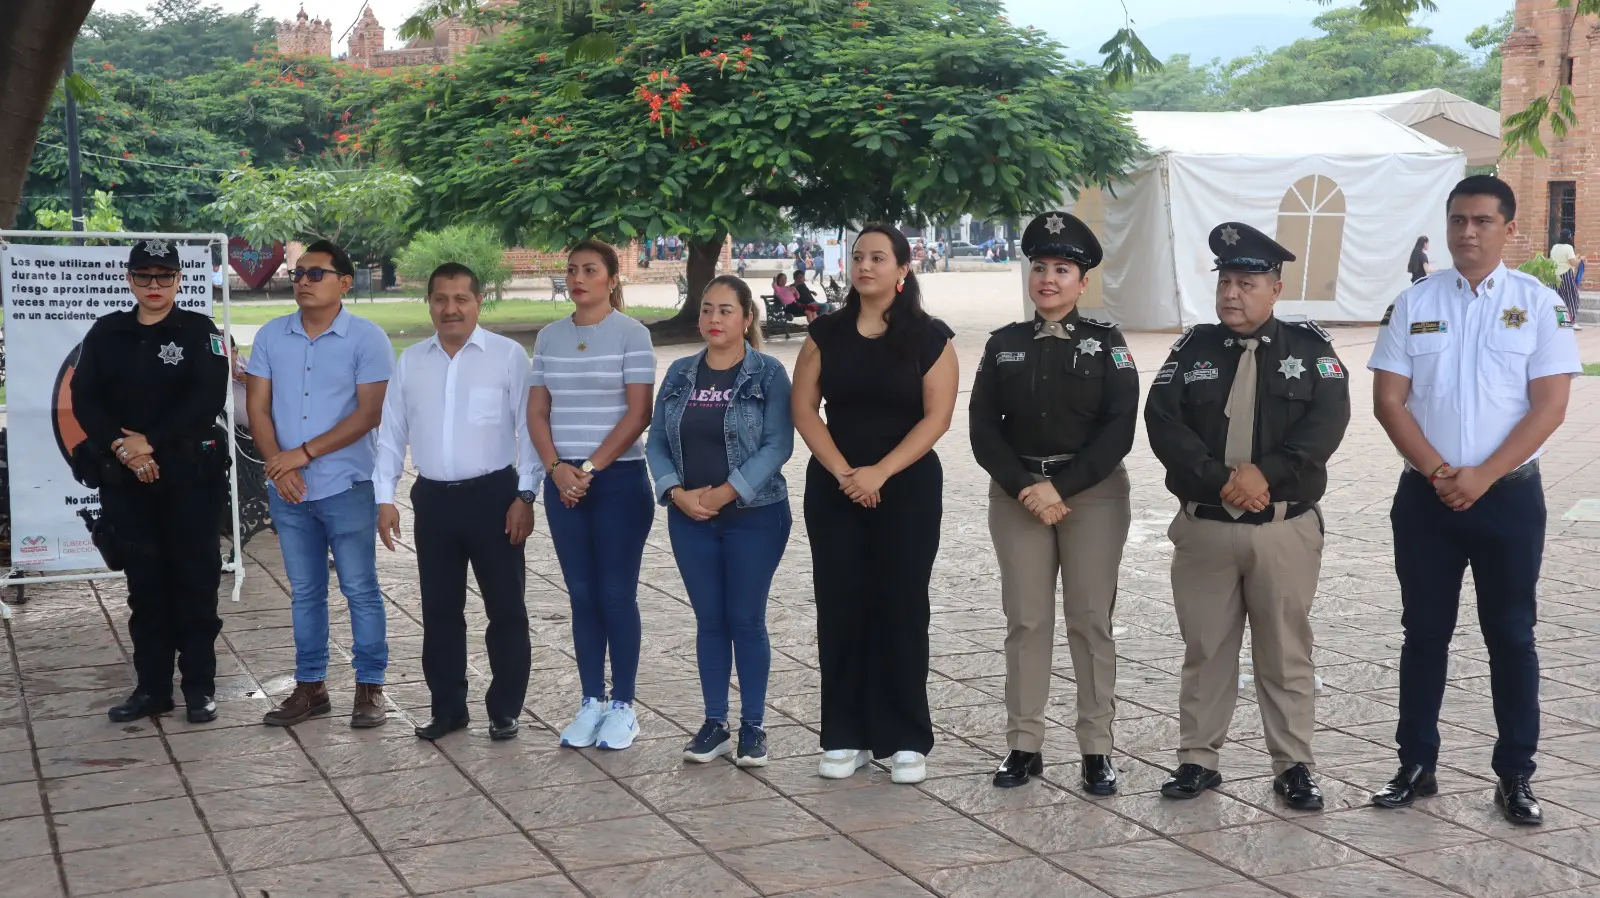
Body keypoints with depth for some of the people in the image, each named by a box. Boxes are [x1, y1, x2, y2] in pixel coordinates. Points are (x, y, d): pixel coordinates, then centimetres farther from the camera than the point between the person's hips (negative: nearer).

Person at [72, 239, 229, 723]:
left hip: (189, 474, -3)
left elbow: (208, 399, -13)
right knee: (144, 581, 8)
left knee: (194, 578, 1)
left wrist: (150, 442, -17)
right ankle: (151, 687, 16)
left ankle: (199, 686, 9)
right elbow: (85, 399, 1)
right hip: (125, 476, 3)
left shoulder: (200, 332, -1)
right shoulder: (106, 333, 9)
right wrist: (121, 447, -14)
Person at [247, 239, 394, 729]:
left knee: (360, 590, 2)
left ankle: (370, 688, 11)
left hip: (348, 486, -4)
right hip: (287, 489, 4)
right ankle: (310, 687, 21)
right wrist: (278, 464, -12)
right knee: (305, 592, 12)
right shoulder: (272, 336, 5)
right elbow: (257, 407, 4)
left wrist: (304, 453, -16)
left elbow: (369, 413, -13)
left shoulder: (367, 338, -8)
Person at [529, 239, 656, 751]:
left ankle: (622, 706, 9)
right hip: (563, 482, 4)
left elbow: (638, 414, -10)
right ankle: (591, 702, 16)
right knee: (582, 595, 8)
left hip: (619, 479, -4)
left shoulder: (631, 334, -5)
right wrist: (556, 468, -7)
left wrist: (590, 469, -13)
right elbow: (537, 411, 9)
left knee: (617, 594, 0)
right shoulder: (549, 338, 9)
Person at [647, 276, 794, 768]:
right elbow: (657, 441, 5)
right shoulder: (680, 374, 6)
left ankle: (753, 726, 14)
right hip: (690, 519, 4)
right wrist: (676, 493, -11)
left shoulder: (768, 373, -6)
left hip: (754, 516, -4)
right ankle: (714, 724, 19)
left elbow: (778, 445, -14)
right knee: (709, 621, 10)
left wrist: (725, 493, -18)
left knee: (746, 620, 2)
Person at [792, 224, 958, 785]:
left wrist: (879, 473, -17)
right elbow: (803, 407, 0)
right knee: (839, 607, 3)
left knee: (901, 608, 1)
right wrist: (843, 472, -12)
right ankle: (846, 737, 12)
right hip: (834, 489, 3)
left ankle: (907, 740, 10)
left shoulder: (930, 337, -2)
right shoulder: (827, 333, 6)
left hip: (908, 488, -2)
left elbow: (937, 416, -9)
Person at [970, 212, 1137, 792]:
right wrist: (1024, 487, -11)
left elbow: (1118, 429, -7)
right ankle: (1024, 745, 11)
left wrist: (1062, 487, -14)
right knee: (1025, 621, 4)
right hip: (1017, 494, 2)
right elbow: (984, 426, 2)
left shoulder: (1106, 345, 1)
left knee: (1091, 620, 1)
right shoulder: (1004, 346, 8)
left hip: (1092, 493, -2)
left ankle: (1097, 749, 7)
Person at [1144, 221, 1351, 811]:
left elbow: (1327, 421, -10)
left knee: (1286, 651, 5)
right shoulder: (1193, 347, 6)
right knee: (1205, 648, 9)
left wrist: (1266, 473, -20)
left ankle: (1294, 767, 14)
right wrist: (1220, 480, -18)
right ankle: (1197, 759, 19)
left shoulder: (1309, 346, 3)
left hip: (1285, 529, -1)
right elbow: (1162, 421, -6)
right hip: (1203, 526, 2)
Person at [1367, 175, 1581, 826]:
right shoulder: (1414, 304, 3)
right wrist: (1439, 472, -12)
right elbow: (1387, 400, -1)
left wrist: (1481, 476, -14)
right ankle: (1416, 766, 18)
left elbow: (1550, 405, -7)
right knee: (1424, 633, 8)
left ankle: (1515, 776, 14)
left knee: (1511, 635, 5)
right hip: (1426, 496, 2)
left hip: (1509, 496, -2)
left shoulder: (1539, 304, -1)